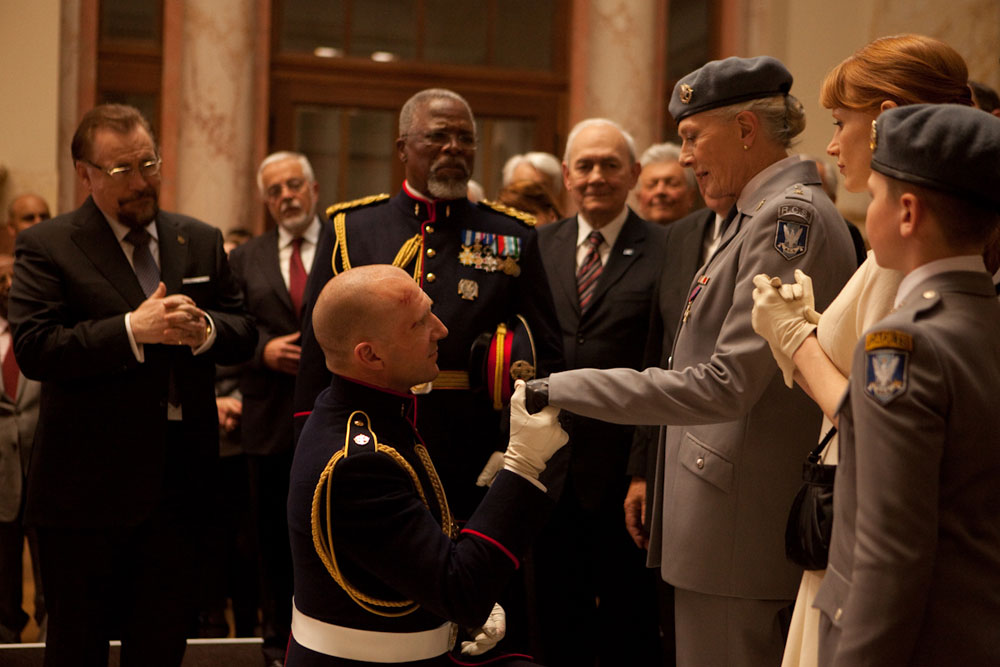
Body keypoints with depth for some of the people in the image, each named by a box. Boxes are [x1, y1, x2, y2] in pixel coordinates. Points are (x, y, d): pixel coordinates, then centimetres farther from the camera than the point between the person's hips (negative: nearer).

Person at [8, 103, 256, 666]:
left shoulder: (201, 241, 10)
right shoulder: (46, 247, -4)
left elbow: (244, 335, 9)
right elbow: (34, 350, -15)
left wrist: (204, 329, -13)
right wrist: (132, 330, -23)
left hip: (179, 474, 4)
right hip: (89, 483, -4)